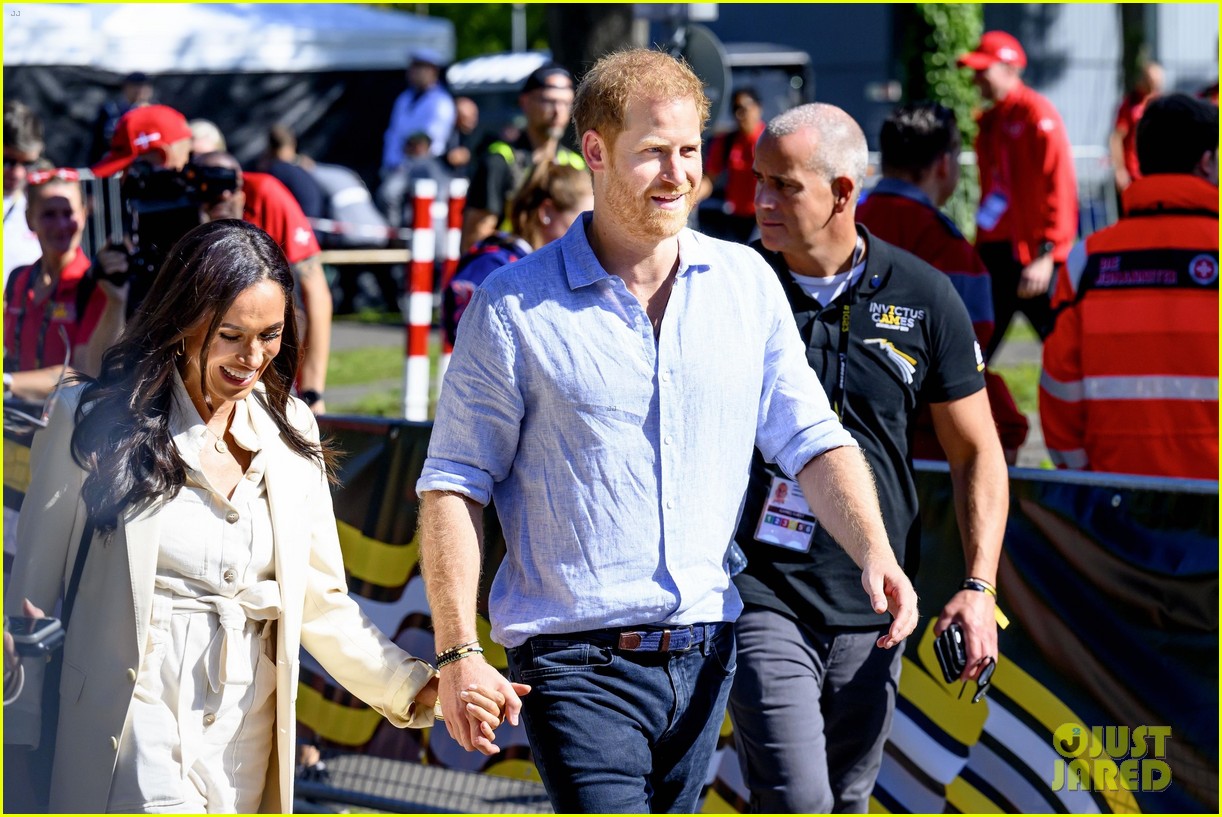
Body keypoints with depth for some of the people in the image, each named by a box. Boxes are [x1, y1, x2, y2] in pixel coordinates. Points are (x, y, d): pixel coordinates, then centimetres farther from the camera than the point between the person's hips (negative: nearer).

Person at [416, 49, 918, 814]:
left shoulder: (748, 284, 6)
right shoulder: (514, 307, -5)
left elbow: (813, 440, 9)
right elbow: (453, 487, -3)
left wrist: (875, 553, -9)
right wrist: (458, 655, -10)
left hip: (705, 656, 5)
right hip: (577, 661, -5)